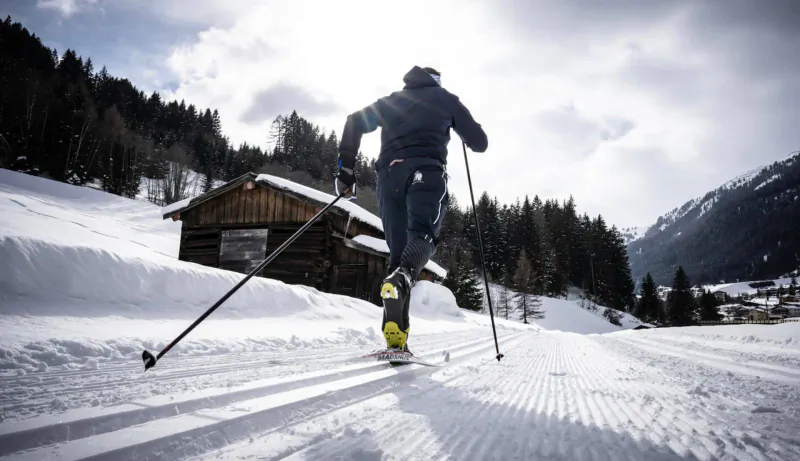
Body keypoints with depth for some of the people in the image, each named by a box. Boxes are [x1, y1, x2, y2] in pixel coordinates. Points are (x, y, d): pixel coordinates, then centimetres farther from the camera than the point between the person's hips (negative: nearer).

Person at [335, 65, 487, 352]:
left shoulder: (390, 101, 31)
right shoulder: (445, 99, 23)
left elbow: (355, 122, 16)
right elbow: (479, 143, 20)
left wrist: (346, 168, 14)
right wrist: (462, 131, 42)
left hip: (389, 173, 3)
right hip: (426, 171, -3)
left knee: (398, 250, 1)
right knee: (423, 235, -18)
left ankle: (395, 338, -13)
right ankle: (400, 280, -53)